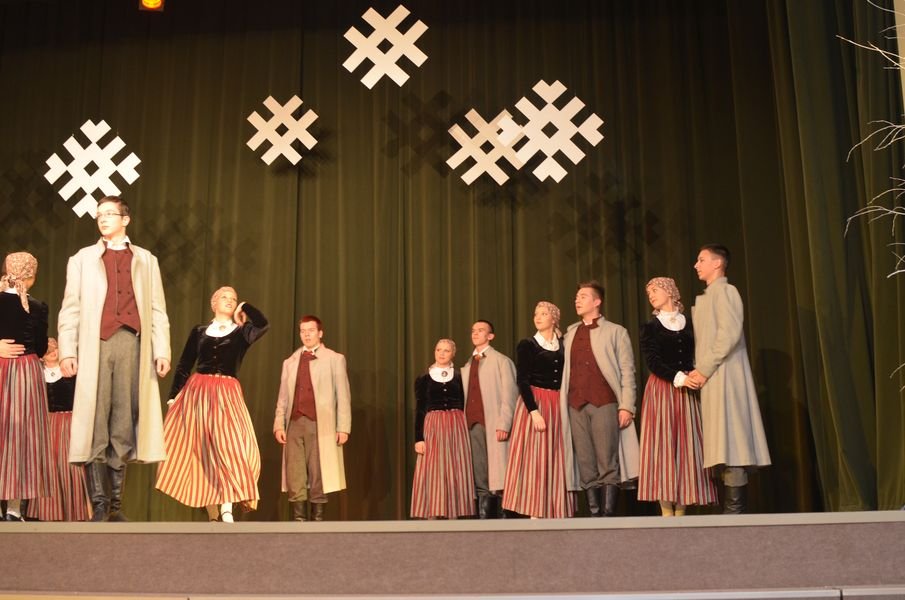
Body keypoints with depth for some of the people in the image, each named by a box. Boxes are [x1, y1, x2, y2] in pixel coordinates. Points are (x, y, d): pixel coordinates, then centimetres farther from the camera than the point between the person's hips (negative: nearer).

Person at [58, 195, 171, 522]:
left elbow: (157, 310, 12)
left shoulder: (146, 260, 19)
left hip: (132, 344, 0)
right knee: (94, 424, -5)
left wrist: (161, 351, 2)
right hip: (95, 345, 0)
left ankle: (116, 504, 3)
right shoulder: (82, 258, 17)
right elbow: (70, 308, 10)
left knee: (124, 425, -1)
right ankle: (99, 504, -3)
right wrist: (67, 351, -2)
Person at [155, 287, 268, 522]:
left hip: (227, 394, -2)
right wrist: (173, 395, 5)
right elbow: (184, 365, 12)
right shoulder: (199, 331, 12)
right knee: (201, 450, 3)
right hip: (196, 392, 2)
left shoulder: (241, 332, 8)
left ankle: (226, 509, -19)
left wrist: (244, 307, 3)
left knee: (229, 445, -17)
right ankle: (212, 514, 11)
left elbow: (262, 325, -14)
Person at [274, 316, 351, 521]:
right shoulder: (290, 362, 18)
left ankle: (318, 519, 3)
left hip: (320, 424, -3)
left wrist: (343, 427, -7)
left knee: (318, 475, -3)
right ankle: (299, 519, 3)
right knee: (294, 477, -1)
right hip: (294, 424, 3)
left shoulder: (334, 359, 7)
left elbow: (343, 396, 1)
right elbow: (283, 397, 15)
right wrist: (279, 425, 3)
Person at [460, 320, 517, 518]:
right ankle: (484, 518, 5)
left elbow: (509, 395, -5)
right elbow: (466, 397, 12)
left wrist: (504, 424, -15)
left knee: (499, 478, -5)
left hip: (494, 424, -5)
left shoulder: (501, 361, 4)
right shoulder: (467, 366, 20)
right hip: (473, 424, 5)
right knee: (480, 480, 3)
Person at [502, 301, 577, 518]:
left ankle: (556, 514, 3)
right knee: (534, 460, -7)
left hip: (559, 407, 4)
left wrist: (566, 408, 1)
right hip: (534, 403, -4)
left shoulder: (563, 345, 12)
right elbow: (522, 380, -6)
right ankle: (536, 515, -6)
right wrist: (534, 411, -18)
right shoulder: (526, 345, 2)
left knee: (557, 462, 2)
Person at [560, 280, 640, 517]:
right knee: (586, 466, 2)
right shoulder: (569, 334, 19)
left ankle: (608, 516, -6)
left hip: (605, 403, -4)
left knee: (608, 464, -6)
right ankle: (594, 515, 5)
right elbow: (565, 371, 11)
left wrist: (626, 406, -9)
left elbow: (627, 371, 1)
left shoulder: (615, 331, 9)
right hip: (576, 406, 4)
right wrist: (562, 403, -1)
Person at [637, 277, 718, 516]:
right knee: (663, 445, -7)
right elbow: (652, 361, -4)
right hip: (662, 389, -2)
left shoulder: (689, 324, 13)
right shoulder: (650, 327, 7)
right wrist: (677, 378, -17)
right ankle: (667, 511, -8)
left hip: (687, 391, 2)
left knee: (686, 446, -2)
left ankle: (681, 510, 0)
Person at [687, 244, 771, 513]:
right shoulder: (708, 297, 22)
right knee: (726, 448, 7)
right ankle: (736, 510, 8)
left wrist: (704, 370, -15)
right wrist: (699, 370, 7)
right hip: (712, 380, 9)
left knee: (730, 445, -11)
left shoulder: (724, 290, -4)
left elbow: (729, 334, -17)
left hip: (723, 378, -9)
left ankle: (735, 511, -13)